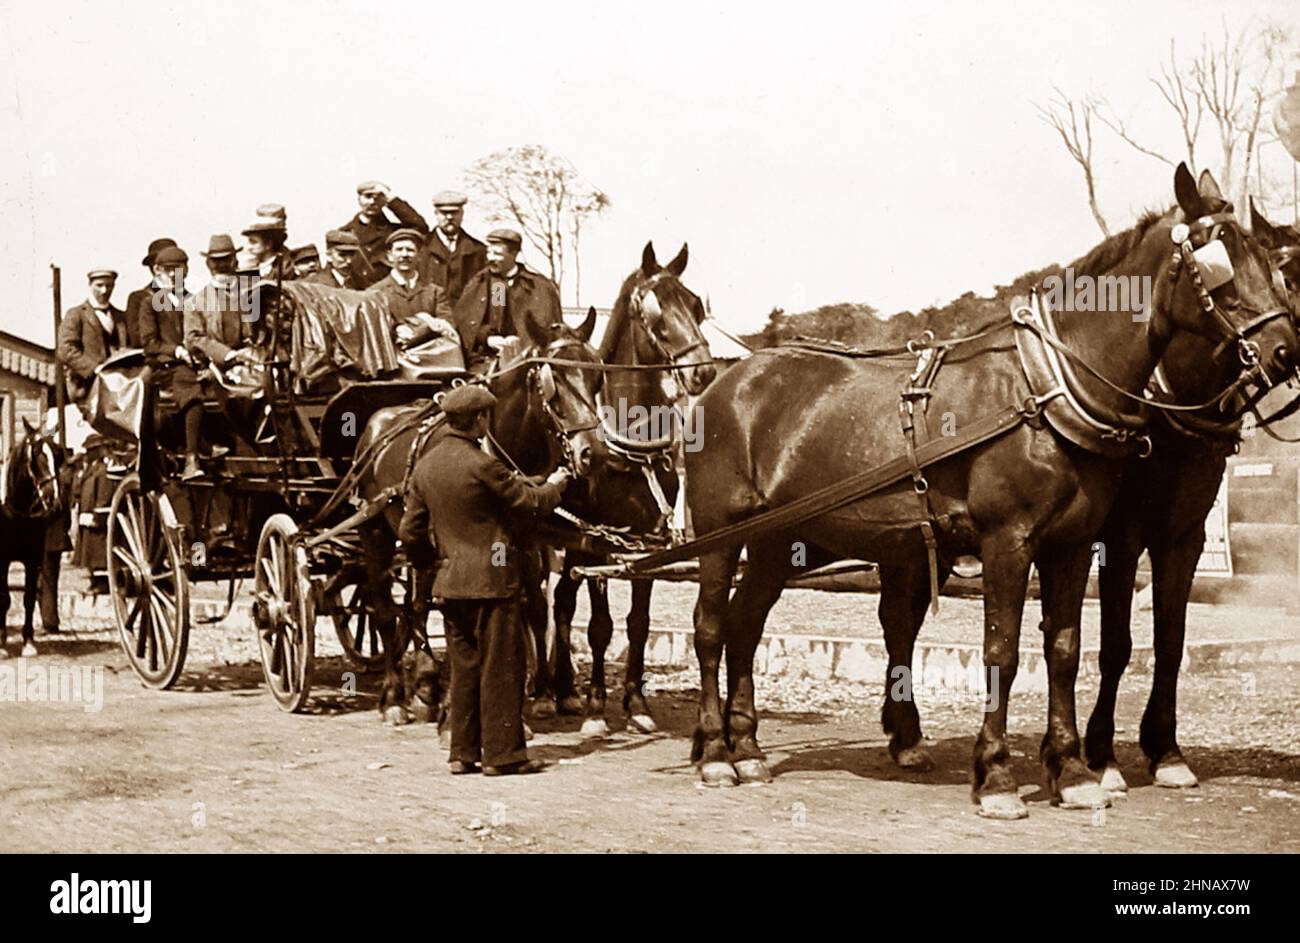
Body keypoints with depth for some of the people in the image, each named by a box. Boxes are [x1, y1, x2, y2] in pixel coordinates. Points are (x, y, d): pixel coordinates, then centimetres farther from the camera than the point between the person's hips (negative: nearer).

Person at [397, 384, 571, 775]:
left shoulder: (425, 466, 6)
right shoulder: (481, 465, -17)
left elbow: (410, 533, 10)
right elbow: (532, 500, -8)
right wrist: (555, 484, 13)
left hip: (450, 582, 7)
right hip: (491, 581, -7)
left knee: (464, 667, 14)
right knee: (501, 666, 1)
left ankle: (463, 753, 17)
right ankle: (502, 753, 4)